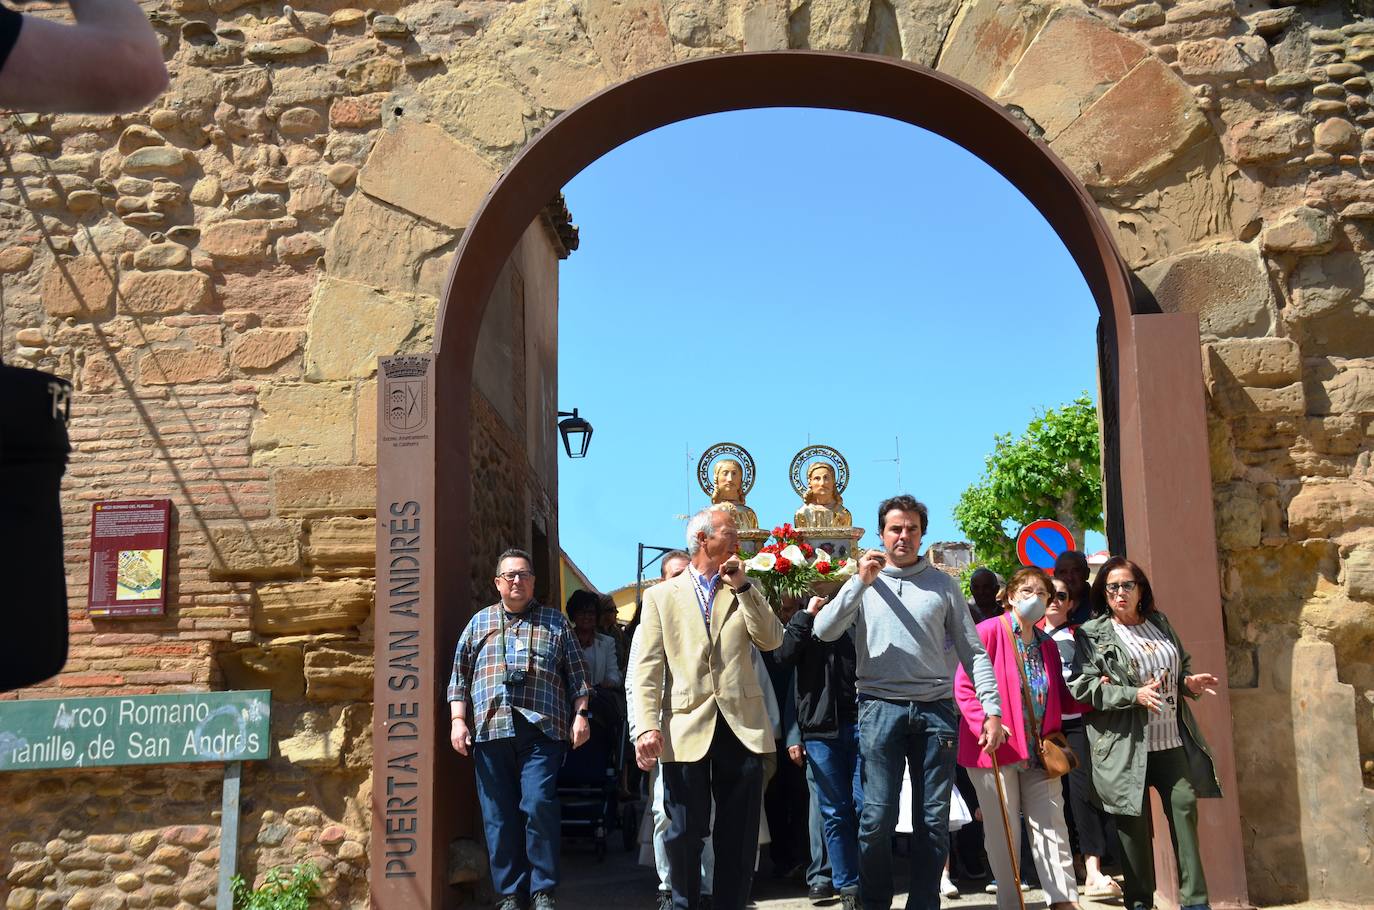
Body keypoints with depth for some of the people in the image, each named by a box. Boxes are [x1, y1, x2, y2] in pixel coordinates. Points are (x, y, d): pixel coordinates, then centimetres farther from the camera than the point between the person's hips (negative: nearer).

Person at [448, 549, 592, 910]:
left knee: (539, 806, -13)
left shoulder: (555, 622, 14)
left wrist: (581, 714, 1)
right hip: (489, 731, 2)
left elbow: (577, 675, 12)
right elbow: (459, 677, 15)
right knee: (498, 815, 0)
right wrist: (458, 721, 5)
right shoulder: (479, 622, 17)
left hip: (541, 730, -2)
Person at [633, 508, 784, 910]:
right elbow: (648, 667, 1)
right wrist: (647, 726, -10)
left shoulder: (745, 591, 15)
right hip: (686, 727, -2)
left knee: (740, 833, 5)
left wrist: (741, 586, -4)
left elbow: (772, 640, 0)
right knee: (685, 832, 2)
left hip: (741, 726, 2)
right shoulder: (661, 595, 8)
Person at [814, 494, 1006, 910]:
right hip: (880, 707, -1)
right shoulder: (863, 582, 7)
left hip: (935, 708, 1)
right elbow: (823, 631, -6)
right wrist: (862, 582, -13)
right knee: (877, 817, -3)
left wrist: (992, 710, 0)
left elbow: (973, 651, 8)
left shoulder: (943, 584, 9)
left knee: (933, 820, 4)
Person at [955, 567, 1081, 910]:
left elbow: (1060, 699, 17)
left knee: (1052, 826, 1)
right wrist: (987, 724, -24)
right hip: (996, 751, -5)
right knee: (1004, 831, 3)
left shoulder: (1047, 645, 12)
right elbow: (964, 687, -11)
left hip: (1039, 752, 5)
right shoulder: (988, 632, -7)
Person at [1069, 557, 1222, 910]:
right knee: (1134, 821, 1)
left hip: (1173, 741, 5)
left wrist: (1190, 682, 2)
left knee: (1185, 808, 2)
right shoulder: (1092, 635, -4)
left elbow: (1182, 665, 26)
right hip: (1126, 745, -5)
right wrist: (1135, 695, -21)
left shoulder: (1160, 623, 13)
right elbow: (1082, 686, -13)